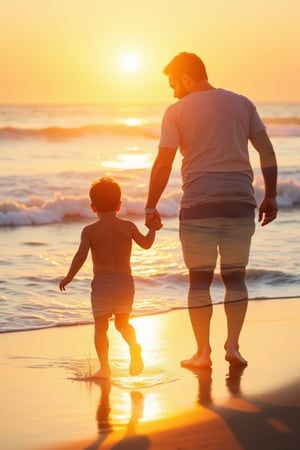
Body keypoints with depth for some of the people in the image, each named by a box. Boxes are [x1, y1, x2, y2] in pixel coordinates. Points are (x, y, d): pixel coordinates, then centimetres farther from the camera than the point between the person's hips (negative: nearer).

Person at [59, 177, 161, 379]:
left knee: (100, 326, 5)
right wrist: (153, 229, 32)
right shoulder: (128, 226, 4)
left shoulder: (90, 230, -3)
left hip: (102, 281, -3)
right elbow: (146, 243, 13)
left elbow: (81, 254, -12)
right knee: (123, 323, 17)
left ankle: (104, 367, -6)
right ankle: (134, 346, -12)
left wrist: (69, 277, -2)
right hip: (125, 280, 3)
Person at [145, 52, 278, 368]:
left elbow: (163, 165, -5)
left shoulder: (177, 111, 0)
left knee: (199, 279, 4)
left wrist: (151, 207, 2)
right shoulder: (242, 104, 10)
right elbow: (267, 153, 6)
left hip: (199, 203, -3)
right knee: (235, 275, 11)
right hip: (240, 200, 3)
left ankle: (203, 352, 4)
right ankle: (233, 345, 3)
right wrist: (270, 197, 11)